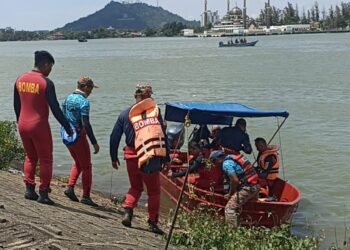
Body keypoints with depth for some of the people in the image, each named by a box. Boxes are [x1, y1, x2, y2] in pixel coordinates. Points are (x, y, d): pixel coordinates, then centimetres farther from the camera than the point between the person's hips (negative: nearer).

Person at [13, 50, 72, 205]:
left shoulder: (20, 80, 5)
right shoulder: (46, 83, -14)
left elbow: (16, 105, 12)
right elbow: (55, 109, -13)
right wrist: (67, 127, -5)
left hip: (23, 125, 6)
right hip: (39, 126, -6)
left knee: (30, 157, 20)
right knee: (45, 160, 5)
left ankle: (29, 189, 18)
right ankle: (43, 193, 7)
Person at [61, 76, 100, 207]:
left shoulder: (68, 98, 9)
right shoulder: (84, 102, -16)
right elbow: (86, 124, -21)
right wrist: (94, 142, -18)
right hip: (78, 136, -8)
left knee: (78, 163, 23)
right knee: (86, 166, 3)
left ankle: (70, 188, 12)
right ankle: (86, 196, 5)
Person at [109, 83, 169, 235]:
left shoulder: (125, 114, 3)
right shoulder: (155, 111, -4)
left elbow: (114, 137, 5)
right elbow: (163, 135, -6)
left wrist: (114, 158, 14)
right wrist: (166, 158, -1)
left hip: (132, 156, 2)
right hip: (152, 158, -2)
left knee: (135, 188, 22)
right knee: (154, 191, 11)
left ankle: (128, 212, 3)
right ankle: (153, 222, 8)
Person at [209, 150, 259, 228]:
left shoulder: (226, 164, -11)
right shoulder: (232, 157, 17)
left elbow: (235, 180, -20)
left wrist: (230, 194, -4)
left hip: (246, 188, -10)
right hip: (255, 187, 10)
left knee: (230, 208, -10)